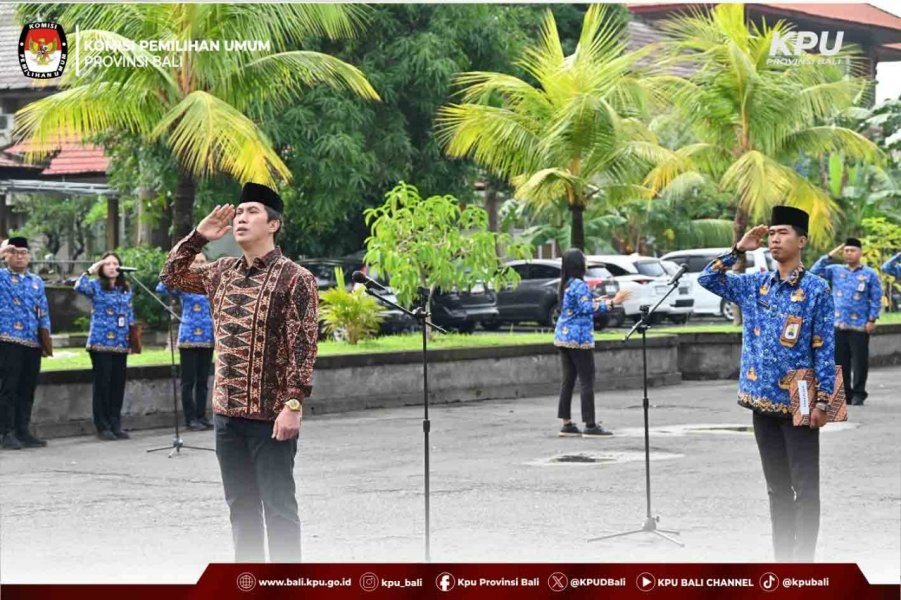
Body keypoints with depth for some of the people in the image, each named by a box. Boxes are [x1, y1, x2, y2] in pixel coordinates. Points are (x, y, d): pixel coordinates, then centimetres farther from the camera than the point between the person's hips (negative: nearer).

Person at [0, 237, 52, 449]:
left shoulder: (37, 282, 18)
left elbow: (43, 312, 17)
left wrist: (46, 340, 9)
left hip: (33, 343, 5)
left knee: (27, 390, 7)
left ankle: (23, 432, 13)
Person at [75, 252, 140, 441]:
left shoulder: (126, 289, 14)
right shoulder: (96, 286, -1)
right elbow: (79, 287, -22)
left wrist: (132, 339, 12)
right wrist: (91, 270, -15)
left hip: (121, 344, 5)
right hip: (101, 342, -5)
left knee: (118, 383, 6)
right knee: (103, 383, -3)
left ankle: (115, 424, 14)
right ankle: (103, 426, 2)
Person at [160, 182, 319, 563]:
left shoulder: (294, 279, -9)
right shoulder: (223, 273, 11)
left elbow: (303, 348, -13)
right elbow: (172, 276, 24)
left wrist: (293, 404, -20)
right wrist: (199, 236, 11)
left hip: (271, 415, -6)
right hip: (227, 413, 7)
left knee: (278, 507, -1)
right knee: (240, 506, 13)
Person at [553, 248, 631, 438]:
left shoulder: (565, 285, 13)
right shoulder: (579, 285, -15)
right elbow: (587, 308, -25)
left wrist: (595, 301, 23)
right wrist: (612, 303, -27)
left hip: (563, 337, 9)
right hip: (579, 338, -9)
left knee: (568, 381, 10)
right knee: (587, 381, -4)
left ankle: (567, 425, 10)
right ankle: (590, 425, -4)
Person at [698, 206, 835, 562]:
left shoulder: (817, 290, -6)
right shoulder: (755, 286, 9)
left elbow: (825, 350, -7)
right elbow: (708, 280, 11)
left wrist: (822, 401, -12)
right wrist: (739, 249, 1)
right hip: (762, 401, 5)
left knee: (805, 487, -2)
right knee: (777, 486, 11)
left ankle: (803, 561, 1)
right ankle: (782, 559, 18)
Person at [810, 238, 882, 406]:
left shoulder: (870, 274, 4)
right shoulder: (835, 271, 11)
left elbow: (876, 298, 2)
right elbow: (815, 272, 1)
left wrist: (872, 319, -7)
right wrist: (829, 256, -3)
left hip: (860, 326, -3)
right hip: (838, 325, 3)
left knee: (859, 361, -3)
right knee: (840, 361, 5)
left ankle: (858, 394, 4)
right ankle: (844, 392, 12)